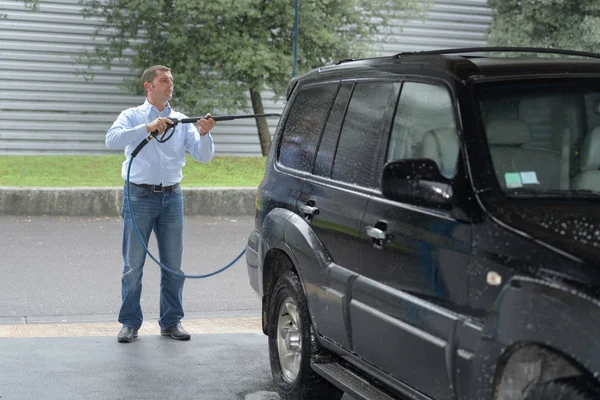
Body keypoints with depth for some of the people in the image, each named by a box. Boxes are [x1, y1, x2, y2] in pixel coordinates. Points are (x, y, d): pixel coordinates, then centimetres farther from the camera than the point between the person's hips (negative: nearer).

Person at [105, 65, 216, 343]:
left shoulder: (181, 121, 11)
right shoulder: (133, 116, 3)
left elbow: (204, 156, 3)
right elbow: (112, 139, -17)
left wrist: (203, 134, -16)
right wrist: (148, 128, -27)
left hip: (172, 197, 3)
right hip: (140, 196, -3)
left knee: (174, 264, 6)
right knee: (133, 264, 0)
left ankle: (171, 321, 16)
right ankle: (130, 323, 9)